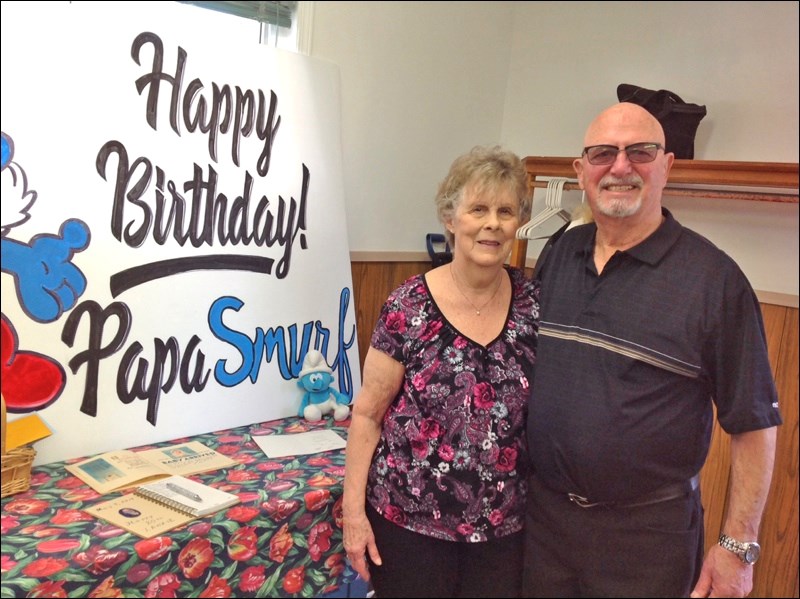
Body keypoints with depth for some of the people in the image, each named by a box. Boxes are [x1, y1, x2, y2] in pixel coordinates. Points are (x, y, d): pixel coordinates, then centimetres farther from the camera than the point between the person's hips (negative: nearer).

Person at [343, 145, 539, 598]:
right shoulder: (408, 307, -12)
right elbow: (368, 413, -6)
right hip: (410, 518, -2)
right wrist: (354, 509, -7)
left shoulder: (535, 303, -4)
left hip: (504, 523, 3)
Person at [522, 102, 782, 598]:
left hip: (649, 529, -4)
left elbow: (755, 422, -9)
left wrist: (739, 545, -9)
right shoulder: (558, 254, 1)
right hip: (543, 511, 4)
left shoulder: (712, 276, -13)